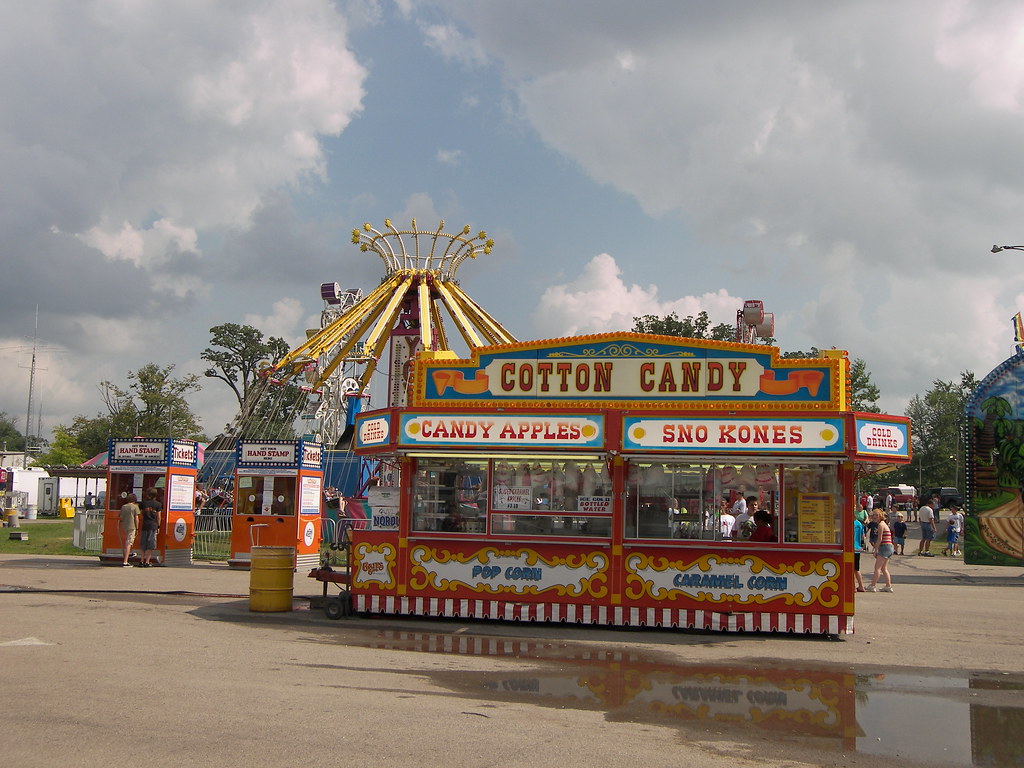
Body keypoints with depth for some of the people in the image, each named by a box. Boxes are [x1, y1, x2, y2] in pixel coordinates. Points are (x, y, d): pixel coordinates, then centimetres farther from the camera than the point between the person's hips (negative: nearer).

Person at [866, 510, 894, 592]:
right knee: (884, 568, 13)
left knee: (877, 567, -10)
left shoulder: (880, 525, -10)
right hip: (889, 547, 10)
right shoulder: (884, 524, 19)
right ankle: (888, 586, 14)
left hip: (884, 547, -10)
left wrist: (875, 550, -12)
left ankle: (873, 585, -11)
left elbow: (880, 539, -16)